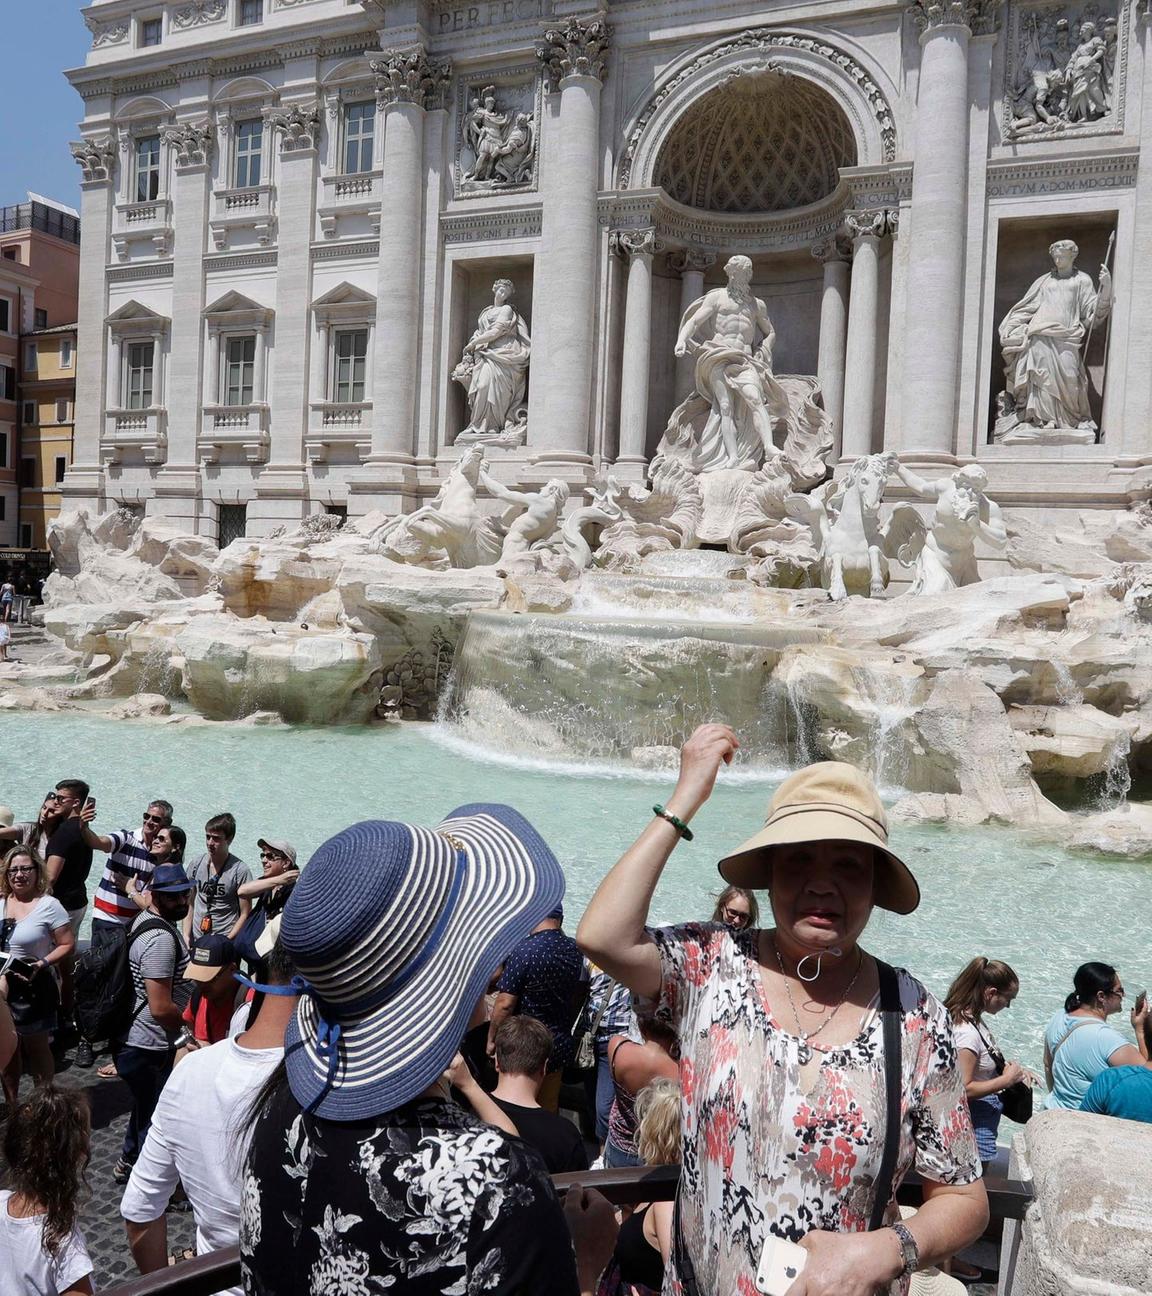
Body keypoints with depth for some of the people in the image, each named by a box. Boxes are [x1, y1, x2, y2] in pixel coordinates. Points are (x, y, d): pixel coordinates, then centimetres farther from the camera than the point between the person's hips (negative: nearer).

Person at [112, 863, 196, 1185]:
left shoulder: (148, 919, 3)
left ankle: (128, 1163, 48)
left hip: (136, 1040, 10)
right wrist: (190, 1025, -11)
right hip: (147, 1048, -10)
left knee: (144, 1107, 29)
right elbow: (161, 1008, -31)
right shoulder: (161, 938, -29)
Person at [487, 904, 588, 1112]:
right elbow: (579, 995, 10)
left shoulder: (524, 951, -21)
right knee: (549, 1109, 18)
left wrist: (491, 1039, -7)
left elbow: (505, 1003, -20)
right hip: (560, 1042, 6)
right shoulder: (575, 950, -2)